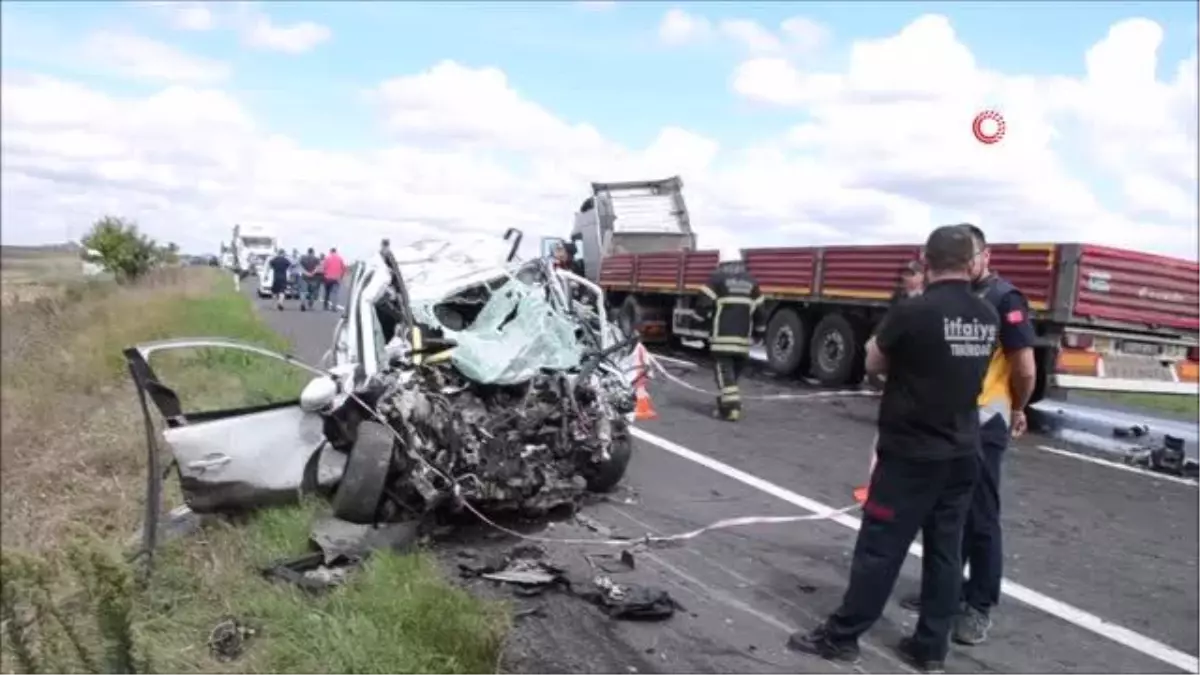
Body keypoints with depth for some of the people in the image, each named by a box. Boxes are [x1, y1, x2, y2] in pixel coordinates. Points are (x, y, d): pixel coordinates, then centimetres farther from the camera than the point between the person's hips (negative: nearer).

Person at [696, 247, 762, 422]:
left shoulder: (717, 279, -2)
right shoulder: (751, 282, 14)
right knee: (734, 371, 15)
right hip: (743, 336, 5)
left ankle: (730, 407, -15)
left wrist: (710, 317, 11)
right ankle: (726, 403, 22)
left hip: (722, 335, -5)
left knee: (724, 370, -5)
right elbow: (757, 311, 12)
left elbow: (704, 305, -9)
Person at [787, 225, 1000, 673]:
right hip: (963, 454, 6)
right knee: (945, 551, 12)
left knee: (880, 547, 2)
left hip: (911, 454, -6)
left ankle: (841, 636, 13)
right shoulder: (987, 318, 1)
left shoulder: (914, 312, -18)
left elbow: (874, 363, -3)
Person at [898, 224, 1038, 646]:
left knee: (980, 517, 2)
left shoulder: (1004, 299, -11)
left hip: (983, 424, -7)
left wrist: (1017, 410, 3)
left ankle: (981, 606, 14)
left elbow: (1025, 368, -10)